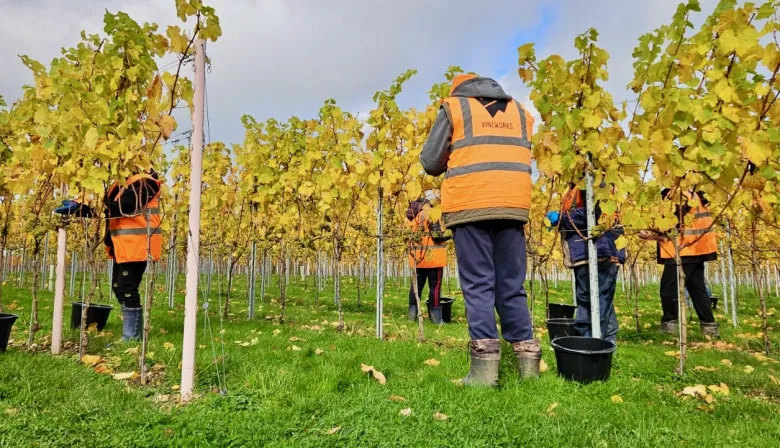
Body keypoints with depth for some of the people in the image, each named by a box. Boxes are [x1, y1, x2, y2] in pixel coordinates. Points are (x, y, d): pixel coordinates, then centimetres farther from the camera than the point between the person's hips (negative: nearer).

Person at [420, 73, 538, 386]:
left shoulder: (453, 106, 10)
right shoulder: (520, 112, 22)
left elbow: (429, 162, 8)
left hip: (470, 205, -3)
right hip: (513, 205, 4)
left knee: (478, 285, -3)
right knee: (512, 286, 9)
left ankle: (485, 364, -8)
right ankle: (528, 358, 9)